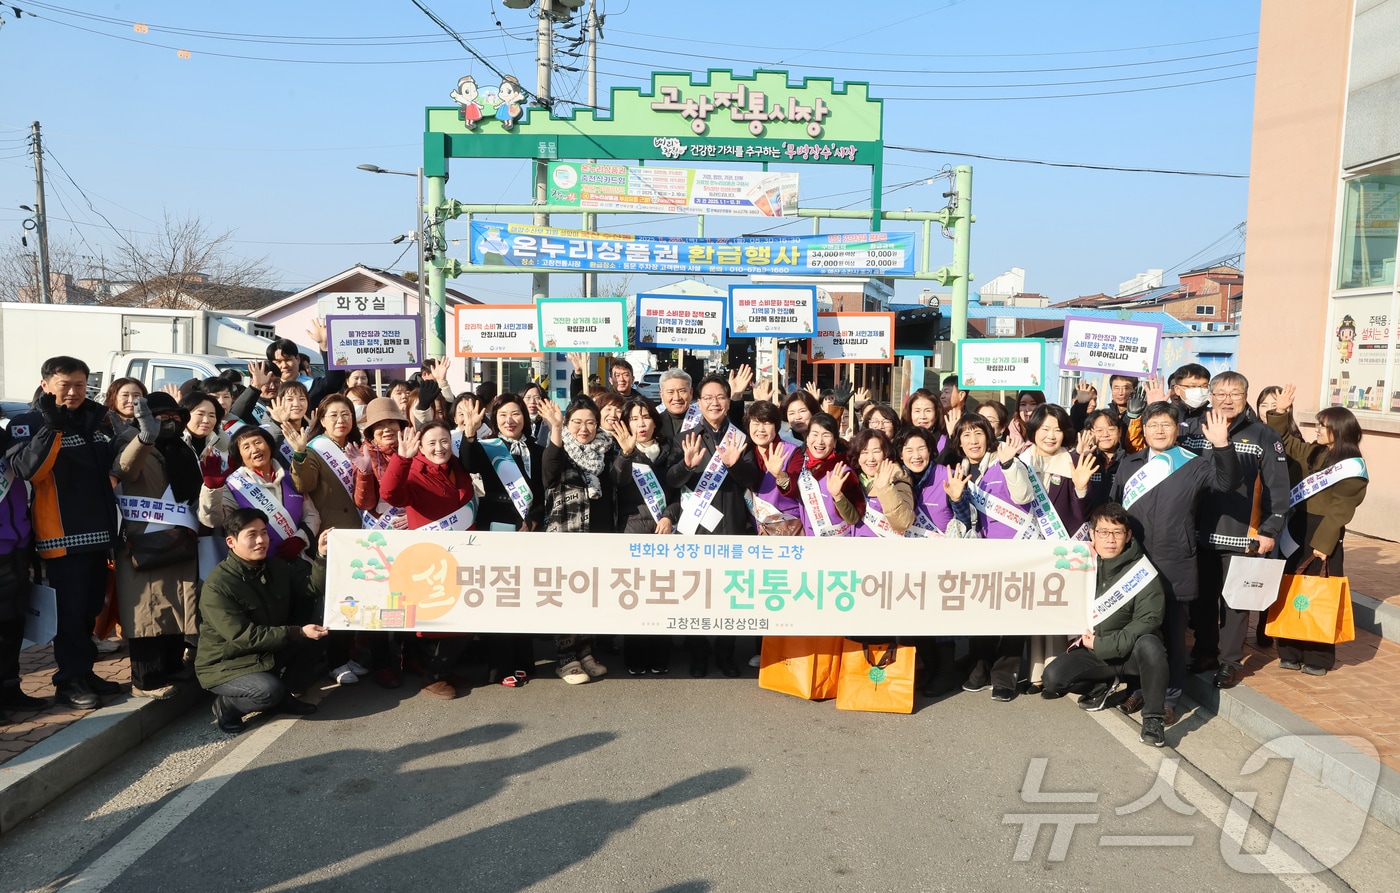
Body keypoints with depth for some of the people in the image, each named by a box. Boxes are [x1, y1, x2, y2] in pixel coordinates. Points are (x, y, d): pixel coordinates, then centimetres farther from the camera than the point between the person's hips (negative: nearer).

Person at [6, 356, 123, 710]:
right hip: (63, 536, -7)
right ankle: (69, 680, 4)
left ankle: (84, 671, 23)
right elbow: (28, 470, -24)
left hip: (98, 532, 7)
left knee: (91, 607, 13)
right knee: (72, 609, -5)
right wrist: (52, 426, -30)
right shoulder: (27, 424, -5)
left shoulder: (94, 419, 14)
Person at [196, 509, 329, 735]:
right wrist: (298, 632, -29)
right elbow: (244, 636, -26)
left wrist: (322, 555, -24)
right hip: (225, 665, -8)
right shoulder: (217, 586, -22)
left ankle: (286, 695, 4)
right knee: (270, 691, -34)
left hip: (269, 653, 8)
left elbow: (313, 589, -7)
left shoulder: (277, 567, 1)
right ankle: (226, 705, 0)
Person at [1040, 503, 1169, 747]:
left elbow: (1147, 620, -20)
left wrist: (1102, 644, -21)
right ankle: (1102, 685, 11)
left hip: (1131, 652, -3)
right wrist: (1085, 639, -9)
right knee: (1053, 677, -21)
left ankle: (1153, 718, -18)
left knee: (1149, 644, -37)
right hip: (1092, 651, 3)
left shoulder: (1142, 572, -14)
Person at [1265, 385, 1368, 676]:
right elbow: (1284, 440, 20)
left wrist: (1322, 544, -19)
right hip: (1298, 530, 7)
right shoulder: (1313, 453, 10)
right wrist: (1281, 412, 5)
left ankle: (1318, 657, 10)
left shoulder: (1351, 468, -10)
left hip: (1324, 535, -7)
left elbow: (1339, 510, -14)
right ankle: (1292, 652, 16)